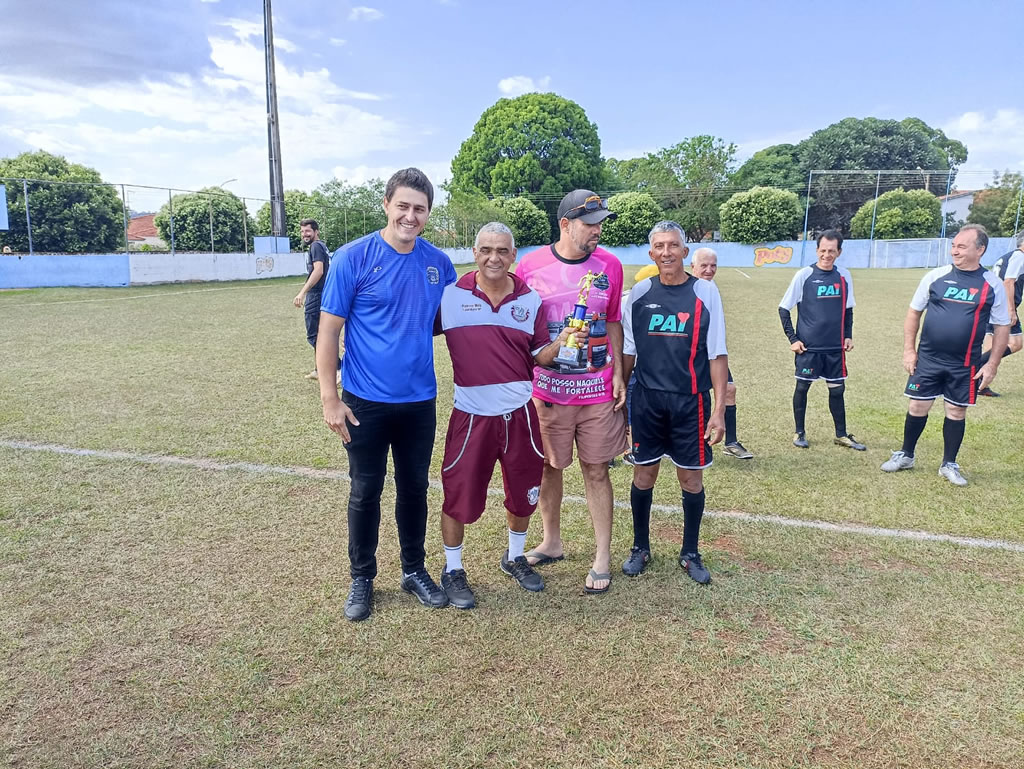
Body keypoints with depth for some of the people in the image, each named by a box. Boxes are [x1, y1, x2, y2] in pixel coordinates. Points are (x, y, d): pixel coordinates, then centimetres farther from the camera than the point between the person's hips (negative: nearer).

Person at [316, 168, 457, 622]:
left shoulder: (439, 263, 2)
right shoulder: (353, 258, -10)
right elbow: (328, 331, -9)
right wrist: (330, 399, -12)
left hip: (420, 401, 3)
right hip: (366, 402, -3)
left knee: (414, 488, 15)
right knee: (366, 492, 9)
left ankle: (414, 571, 33)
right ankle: (362, 578, 28)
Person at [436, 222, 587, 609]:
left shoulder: (530, 300, 3)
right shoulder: (450, 296, -5)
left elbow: (538, 357, 6)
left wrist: (561, 341, -13)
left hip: (520, 413, 3)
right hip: (471, 414, -3)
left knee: (523, 493, 16)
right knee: (459, 495, 5)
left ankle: (514, 558, 42)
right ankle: (452, 571, 28)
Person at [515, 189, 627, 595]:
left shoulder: (609, 265, 0)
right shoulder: (531, 266, -6)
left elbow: (612, 324, 10)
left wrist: (618, 376, 3)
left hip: (598, 391, 1)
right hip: (548, 390, 0)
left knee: (596, 471, 7)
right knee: (549, 467, 12)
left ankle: (603, 557, 19)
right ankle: (551, 542, 33)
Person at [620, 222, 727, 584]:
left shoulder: (705, 292, -3)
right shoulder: (639, 293, 2)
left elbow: (717, 355, -3)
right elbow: (627, 351, 8)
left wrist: (719, 410, -7)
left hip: (690, 401, -1)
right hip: (647, 400, 1)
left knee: (691, 477, 7)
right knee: (643, 474, 9)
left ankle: (690, 554, 26)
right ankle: (640, 547, 28)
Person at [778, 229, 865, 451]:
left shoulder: (844, 276, 4)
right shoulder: (804, 275, -8)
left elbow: (848, 310, 16)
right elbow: (783, 309, -4)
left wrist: (848, 336, 7)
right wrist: (792, 339, -8)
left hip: (835, 347, 3)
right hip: (808, 347, -3)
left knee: (837, 389, 10)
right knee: (802, 387, 5)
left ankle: (841, 435, 23)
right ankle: (800, 433, 20)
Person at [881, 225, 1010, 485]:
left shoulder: (992, 285, -3)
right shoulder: (935, 276, -2)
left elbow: (1002, 326, 2)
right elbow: (914, 312, 5)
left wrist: (992, 363, -3)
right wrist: (909, 350, 0)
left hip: (965, 365, 0)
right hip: (927, 359, 0)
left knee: (956, 412, 8)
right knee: (918, 407, 6)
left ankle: (949, 464, 23)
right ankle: (906, 455, 24)